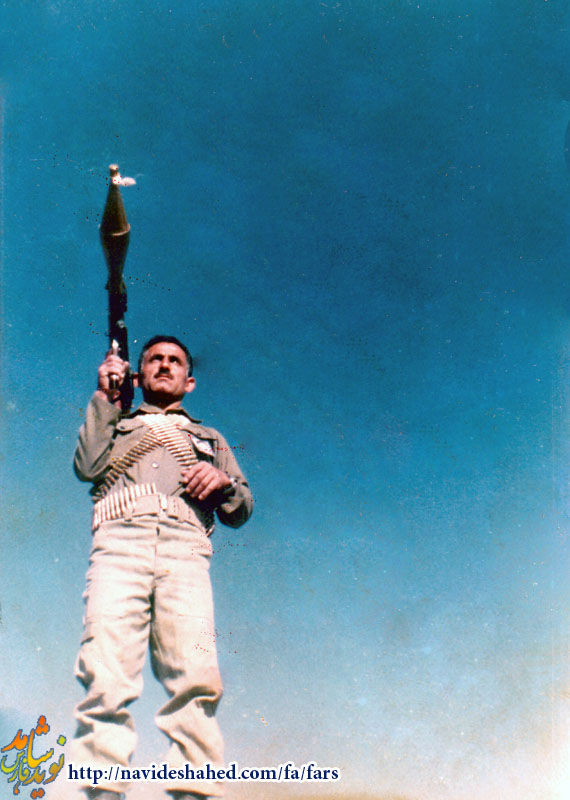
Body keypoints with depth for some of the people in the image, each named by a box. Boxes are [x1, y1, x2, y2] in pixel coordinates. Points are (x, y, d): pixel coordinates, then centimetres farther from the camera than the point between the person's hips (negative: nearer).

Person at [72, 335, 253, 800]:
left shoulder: (209, 440, 36)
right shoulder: (115, 425, 35)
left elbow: (240, 513, 26)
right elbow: (87, 466, 11)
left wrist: (223, 481, 4)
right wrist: (105, 398, 16)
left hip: (185, 549, 0)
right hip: (120, 540, 0)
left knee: (195, 679, -19)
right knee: (105, 677, -19)